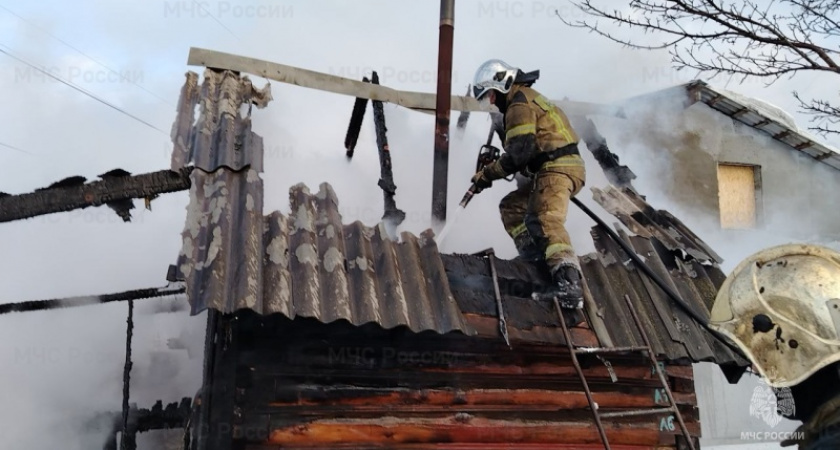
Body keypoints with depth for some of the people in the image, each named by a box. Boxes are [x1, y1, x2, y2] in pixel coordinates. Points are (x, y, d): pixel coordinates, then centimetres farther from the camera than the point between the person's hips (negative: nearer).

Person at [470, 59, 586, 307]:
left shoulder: (519, 104, -7)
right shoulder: (529, 98, 26)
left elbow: (520, 152, -17)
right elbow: (524, 149, 28)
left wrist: (488, 174, -9)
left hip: (556, 169, -11)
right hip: (558, 168, 11)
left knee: (546, 221, -27)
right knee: (511, 206, 17)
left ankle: (569, 282, -44)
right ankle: (534, 257, 2)